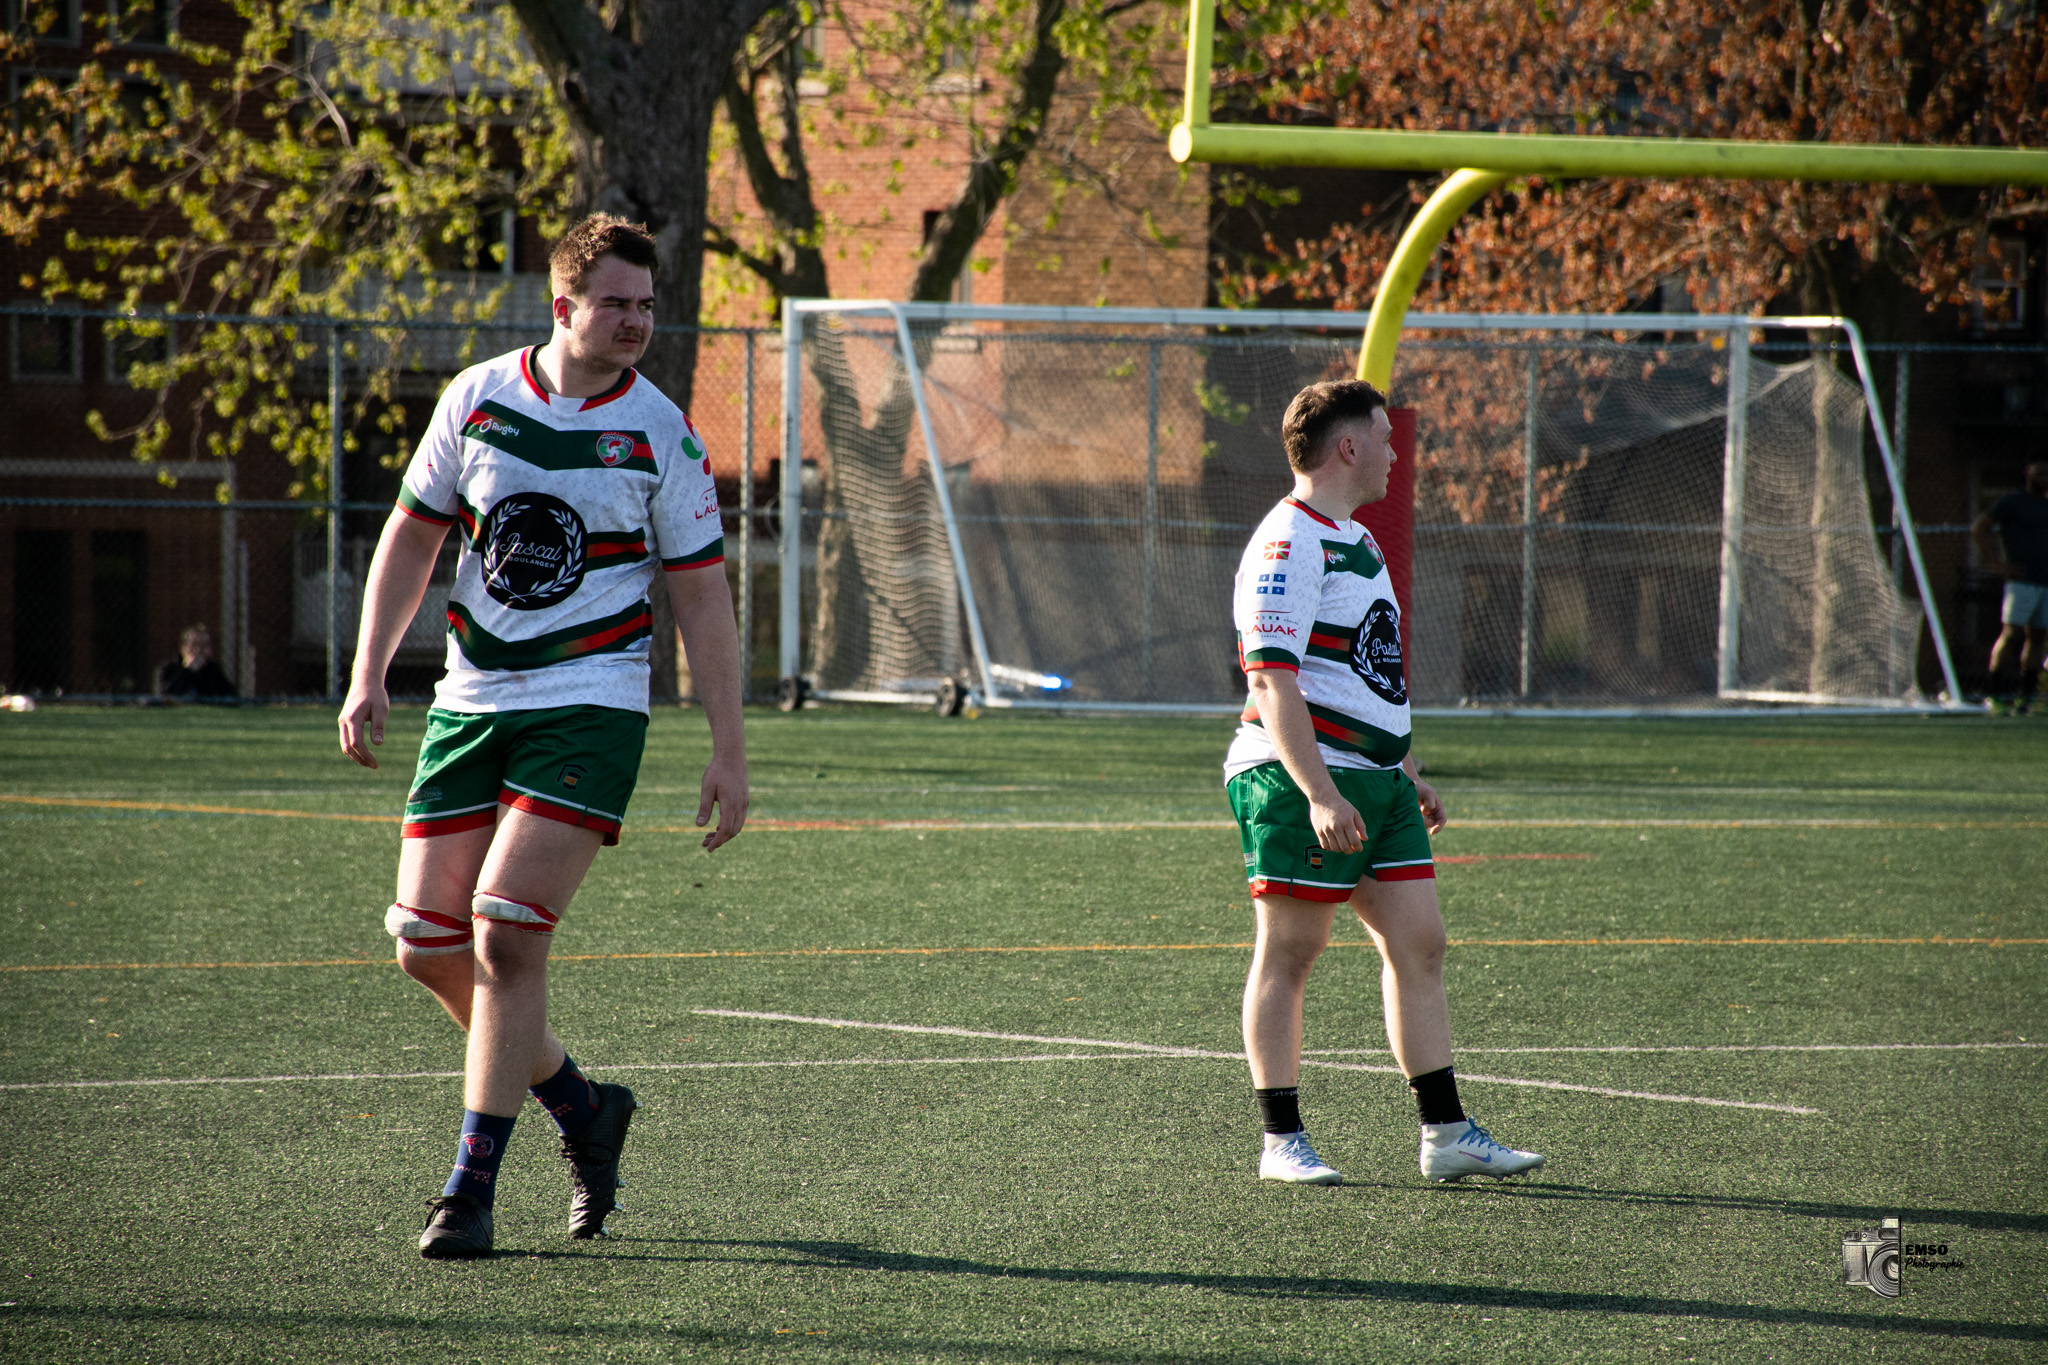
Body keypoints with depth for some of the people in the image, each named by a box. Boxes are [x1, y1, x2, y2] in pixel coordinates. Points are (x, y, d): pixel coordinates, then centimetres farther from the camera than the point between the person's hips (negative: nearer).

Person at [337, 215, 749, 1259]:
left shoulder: (661, 434, -4)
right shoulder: (477, 398, 2)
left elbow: (701, 597, -1)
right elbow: (412, 536, 12)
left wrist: (730, 751, -5)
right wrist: (369, 676, 5)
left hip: (589, 710, -4)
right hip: (471, 702, 4)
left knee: (506, 932, -16)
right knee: (428, 946, 1)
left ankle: (472, 1186, -7)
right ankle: (583, 1111, 23)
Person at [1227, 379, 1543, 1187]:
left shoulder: (1355, 539, 19)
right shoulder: (1289, 544, -13)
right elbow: (1272, 681, -21)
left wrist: (1408, 777, 29)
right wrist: (1320, 794, -28)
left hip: (1375, 781, 10)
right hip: (1303, 781, -10)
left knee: (1418, 944, 6)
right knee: (1289, 952, -3)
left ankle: (1445, 1135, 8)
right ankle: (1281, 1142, 3)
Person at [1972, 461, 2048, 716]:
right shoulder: (2012, 503, -2)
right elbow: (1978, 528, -5)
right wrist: (1995, 563, -11)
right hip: (2021, 581, -6)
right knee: (2012, 634, -13)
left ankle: (2026, 694, 9)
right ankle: (1997, 692, -13)